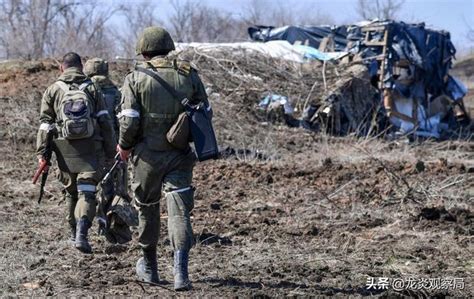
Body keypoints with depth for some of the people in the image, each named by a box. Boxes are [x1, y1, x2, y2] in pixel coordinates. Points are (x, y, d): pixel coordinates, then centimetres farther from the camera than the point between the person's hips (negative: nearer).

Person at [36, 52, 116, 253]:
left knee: (71, 191, 18)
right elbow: (105, 122, 4)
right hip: (91, 148, -1)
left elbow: (45, 124, 1)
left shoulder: (53, 90, 6)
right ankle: (81, 234, -24)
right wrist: (111, 150, 9)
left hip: (65, 149, 1)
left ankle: (75, 233, 27)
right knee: (86, 192, -5)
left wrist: (41, 152, 1)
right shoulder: (91, 89, 7)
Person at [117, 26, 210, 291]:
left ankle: (150, 267, 30)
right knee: (180, 211, -2)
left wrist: (124, 146, 6)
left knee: (148, 209, 16)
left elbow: (129, 120, -10)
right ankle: (181, 272, -16)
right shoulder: (189, 75, 2)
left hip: (148, 154, -1)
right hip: (180, 155, 1)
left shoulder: (136, 78, -5)